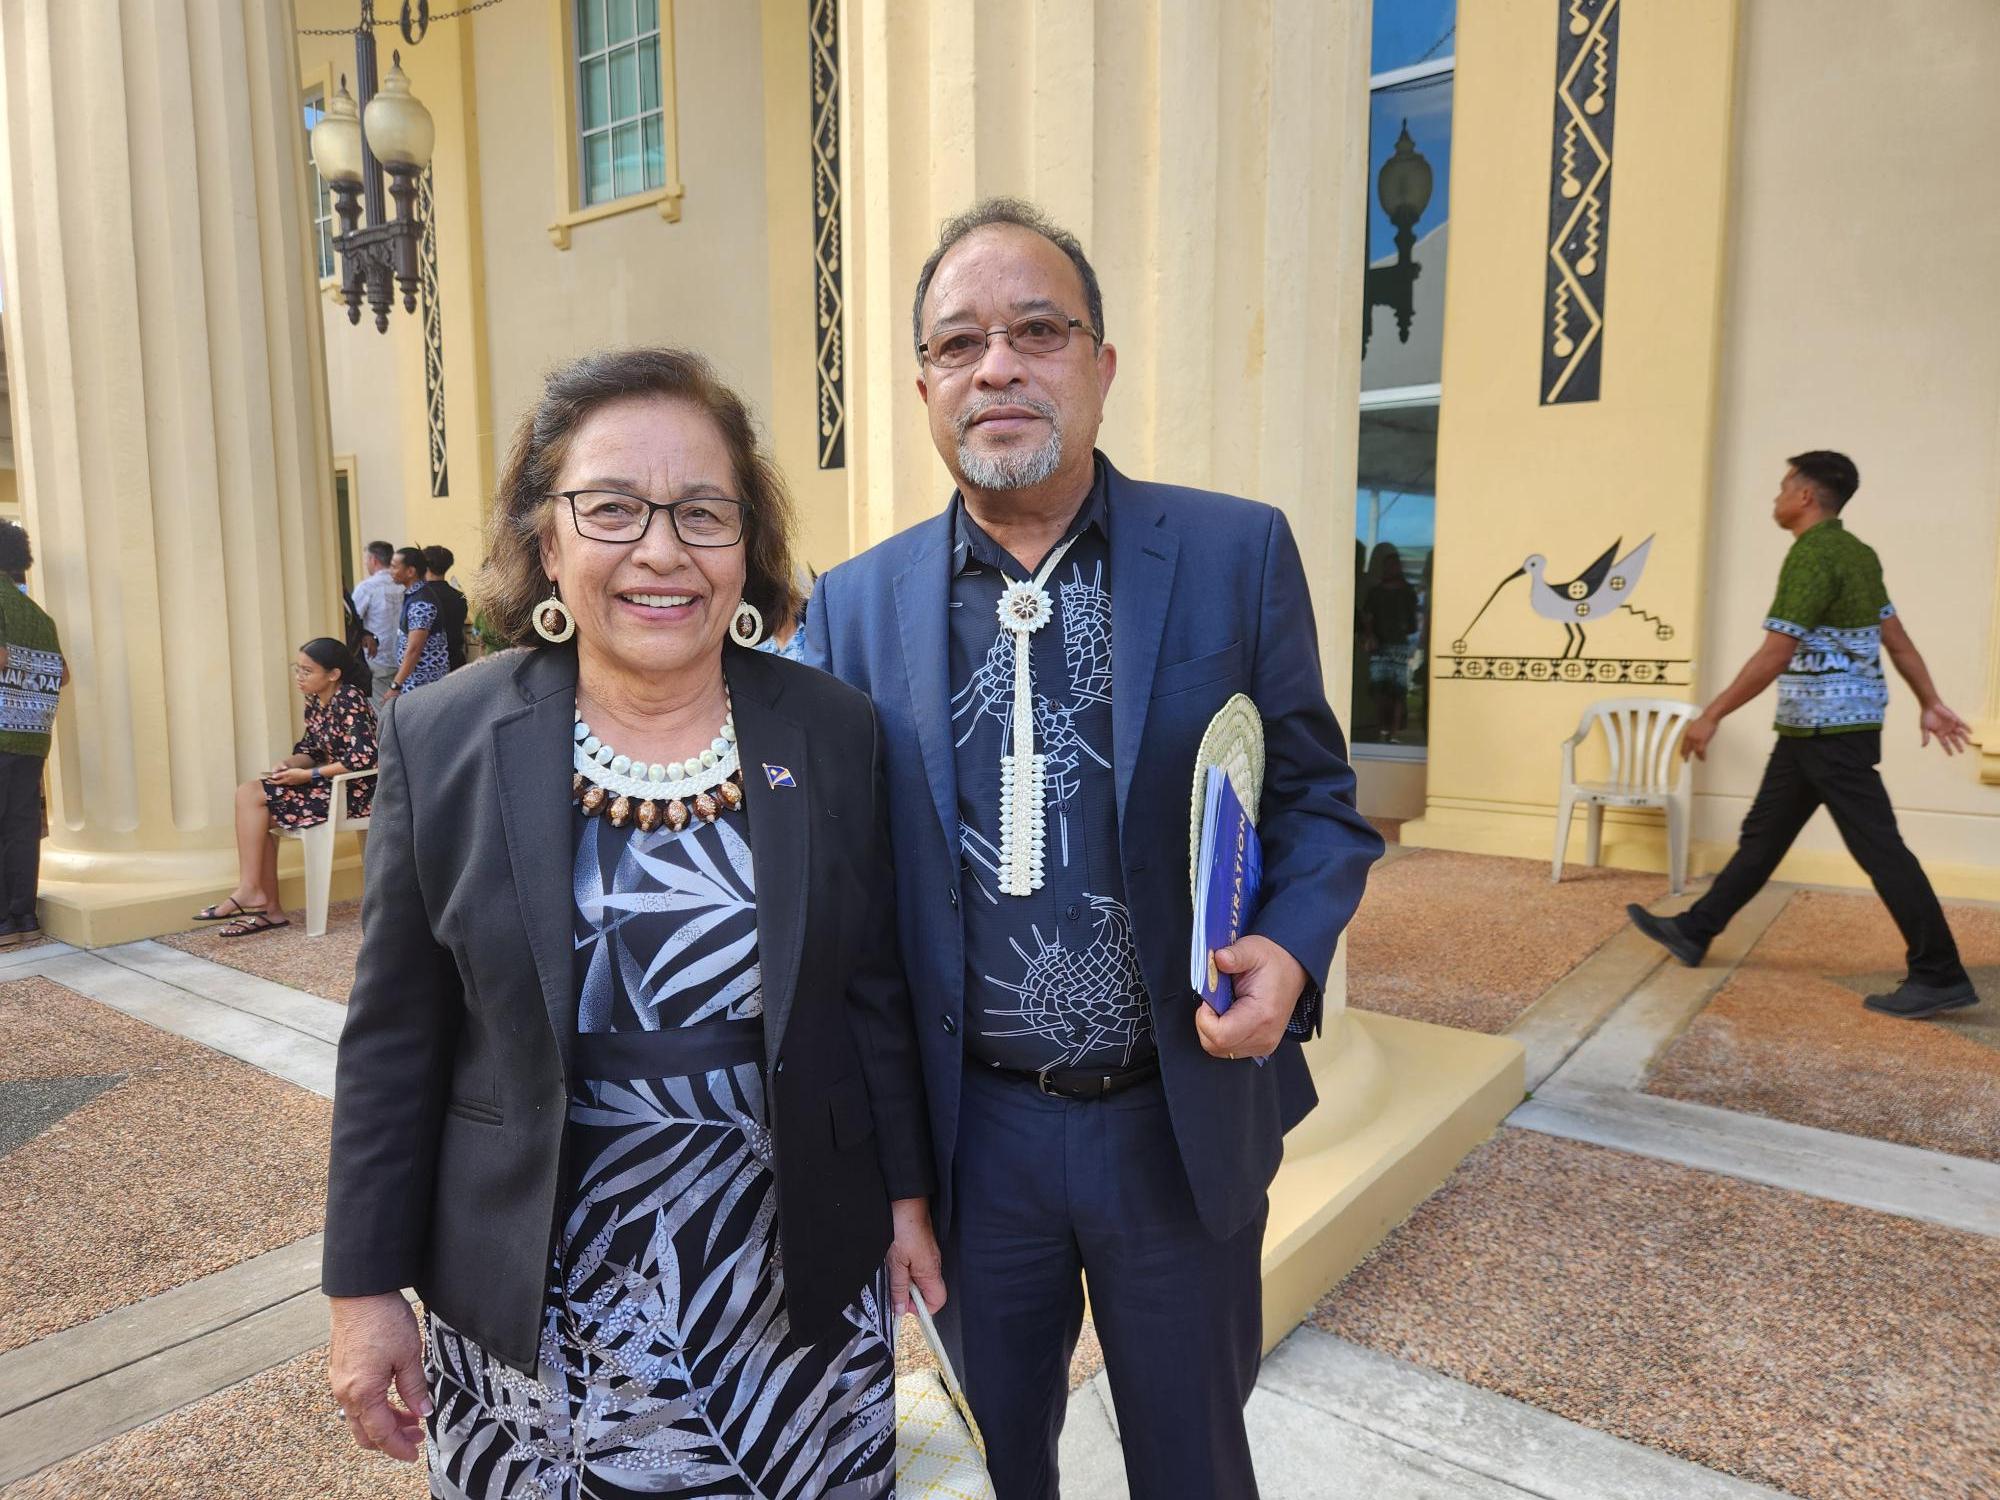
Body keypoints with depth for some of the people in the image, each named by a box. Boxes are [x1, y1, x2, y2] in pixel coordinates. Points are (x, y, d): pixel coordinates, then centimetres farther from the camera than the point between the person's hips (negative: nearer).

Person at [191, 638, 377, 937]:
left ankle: (249, 891, -3)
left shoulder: (350, 701, -17)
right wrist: (289, 764, -6)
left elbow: (362, 758, -25)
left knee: (251, 795, -13)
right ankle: (268, 908, 0)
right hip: (329, 784, 9)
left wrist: (306, 775, -19)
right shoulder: (314, 701, 9)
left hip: (353, 790, -9)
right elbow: (311, 750, 17)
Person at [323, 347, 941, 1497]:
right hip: (539, 1305, 0)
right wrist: (367, 1287, 1)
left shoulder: (835, 732, -5)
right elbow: (397, 1042, -1)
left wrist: (907, 1194, 6)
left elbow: (873, 992, 3)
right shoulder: (442, 741, -7)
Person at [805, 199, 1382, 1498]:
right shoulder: (858, 602, -3)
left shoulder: (1237, 553, -7)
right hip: (975, 1131, 2)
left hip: (1184, 1121, -1)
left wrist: (1291, 949, -20)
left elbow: (1319, 799, 0)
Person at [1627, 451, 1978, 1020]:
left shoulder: (1811, 555, -17)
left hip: (1827, 727, -10)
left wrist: (1712, 715, -17)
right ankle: (1694, 931, 21)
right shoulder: (1855, 552, 12)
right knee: (1763, 833, 13)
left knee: (1878, 847, -4)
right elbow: (1897, 637, 15)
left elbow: (1773, 657, -22)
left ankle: (1941, 976, 3)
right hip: (1816, 727, 10)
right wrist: (1930, 703, 20)